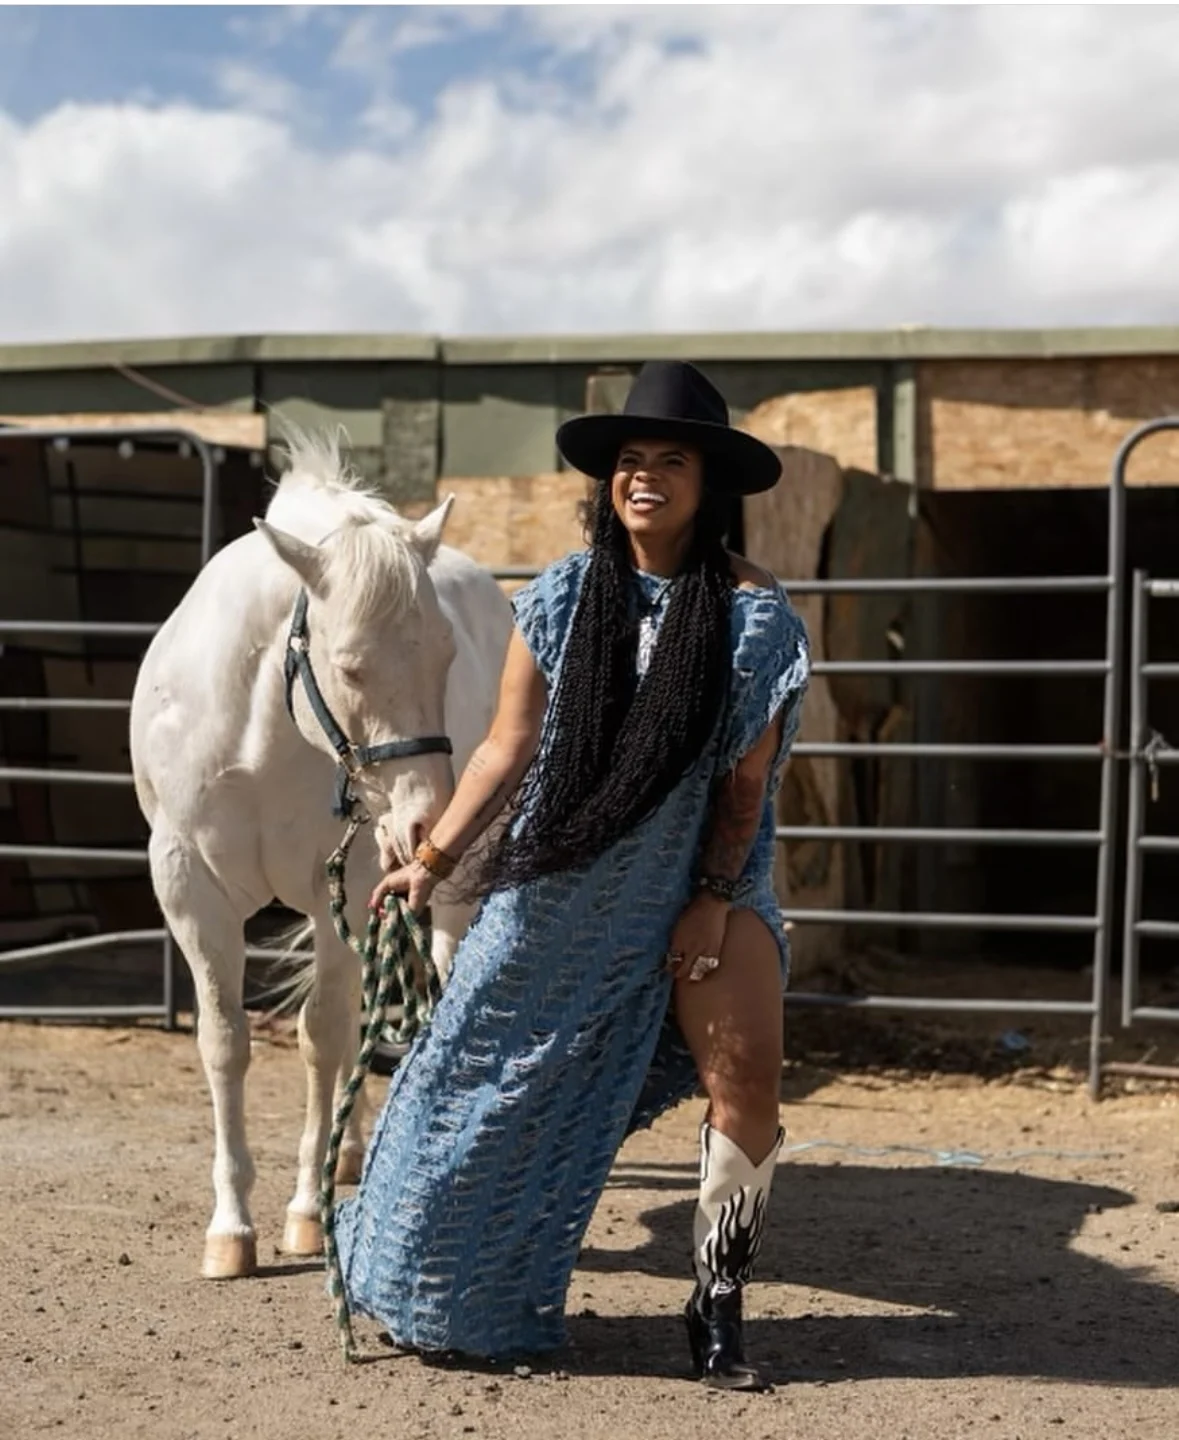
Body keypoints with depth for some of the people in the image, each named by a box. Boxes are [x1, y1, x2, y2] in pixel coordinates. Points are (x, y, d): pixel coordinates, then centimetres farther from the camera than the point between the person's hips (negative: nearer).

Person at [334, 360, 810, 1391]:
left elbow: (746, 780, -5)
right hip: (561, 890, 2)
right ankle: (439, 1294, 32)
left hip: (698, 883, -1)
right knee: (502, 1084, 10)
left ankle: (719, 1309, 1)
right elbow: (508, 749, 0)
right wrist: (434, 860, -5)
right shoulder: (560, 601, -2)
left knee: (748, 1073, -16)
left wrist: (712, 901, -11)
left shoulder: (755, 616, -7)